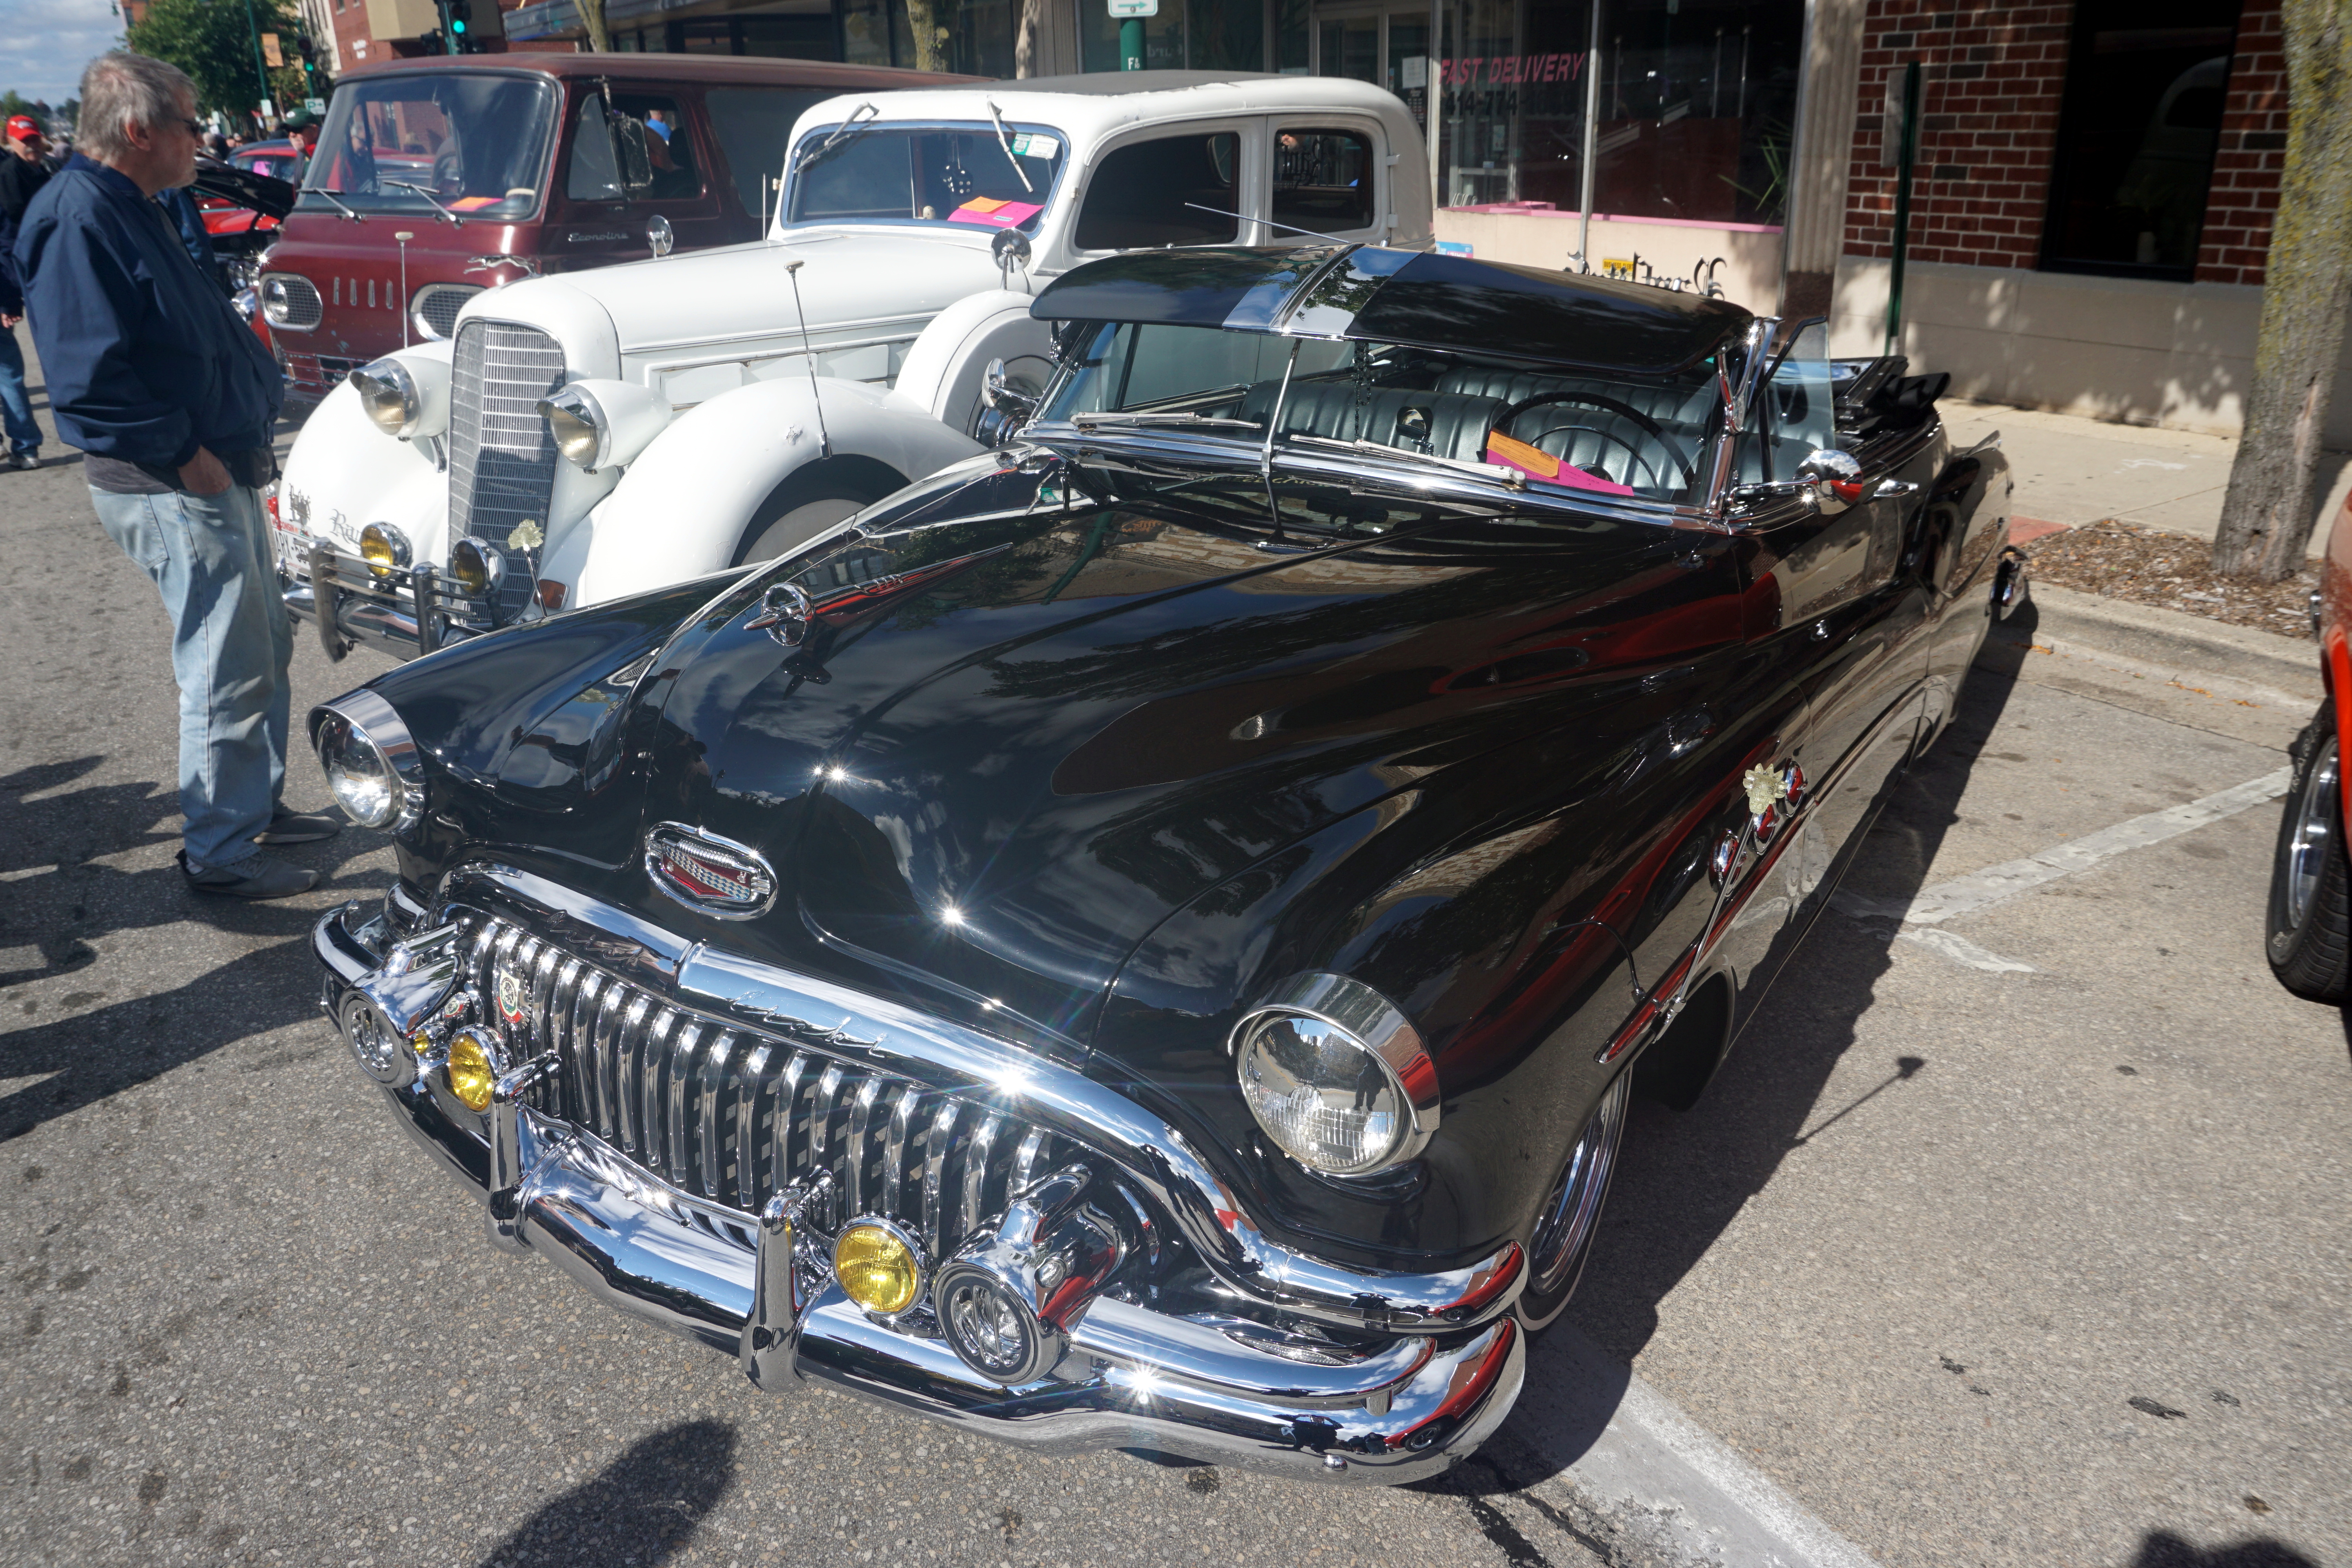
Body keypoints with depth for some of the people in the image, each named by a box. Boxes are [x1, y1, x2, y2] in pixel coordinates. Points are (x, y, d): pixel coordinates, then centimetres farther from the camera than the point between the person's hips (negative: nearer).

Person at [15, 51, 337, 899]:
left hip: (219, 471, 10)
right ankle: (219, 853, 9)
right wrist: (181, 453, -20)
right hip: (174, 488, -10)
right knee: (228, 671, -4)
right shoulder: (78, 218, -17)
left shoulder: (129, 210, 15)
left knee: (264, 648, 19)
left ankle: (258, 805, 33)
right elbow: (88, 377, -26)